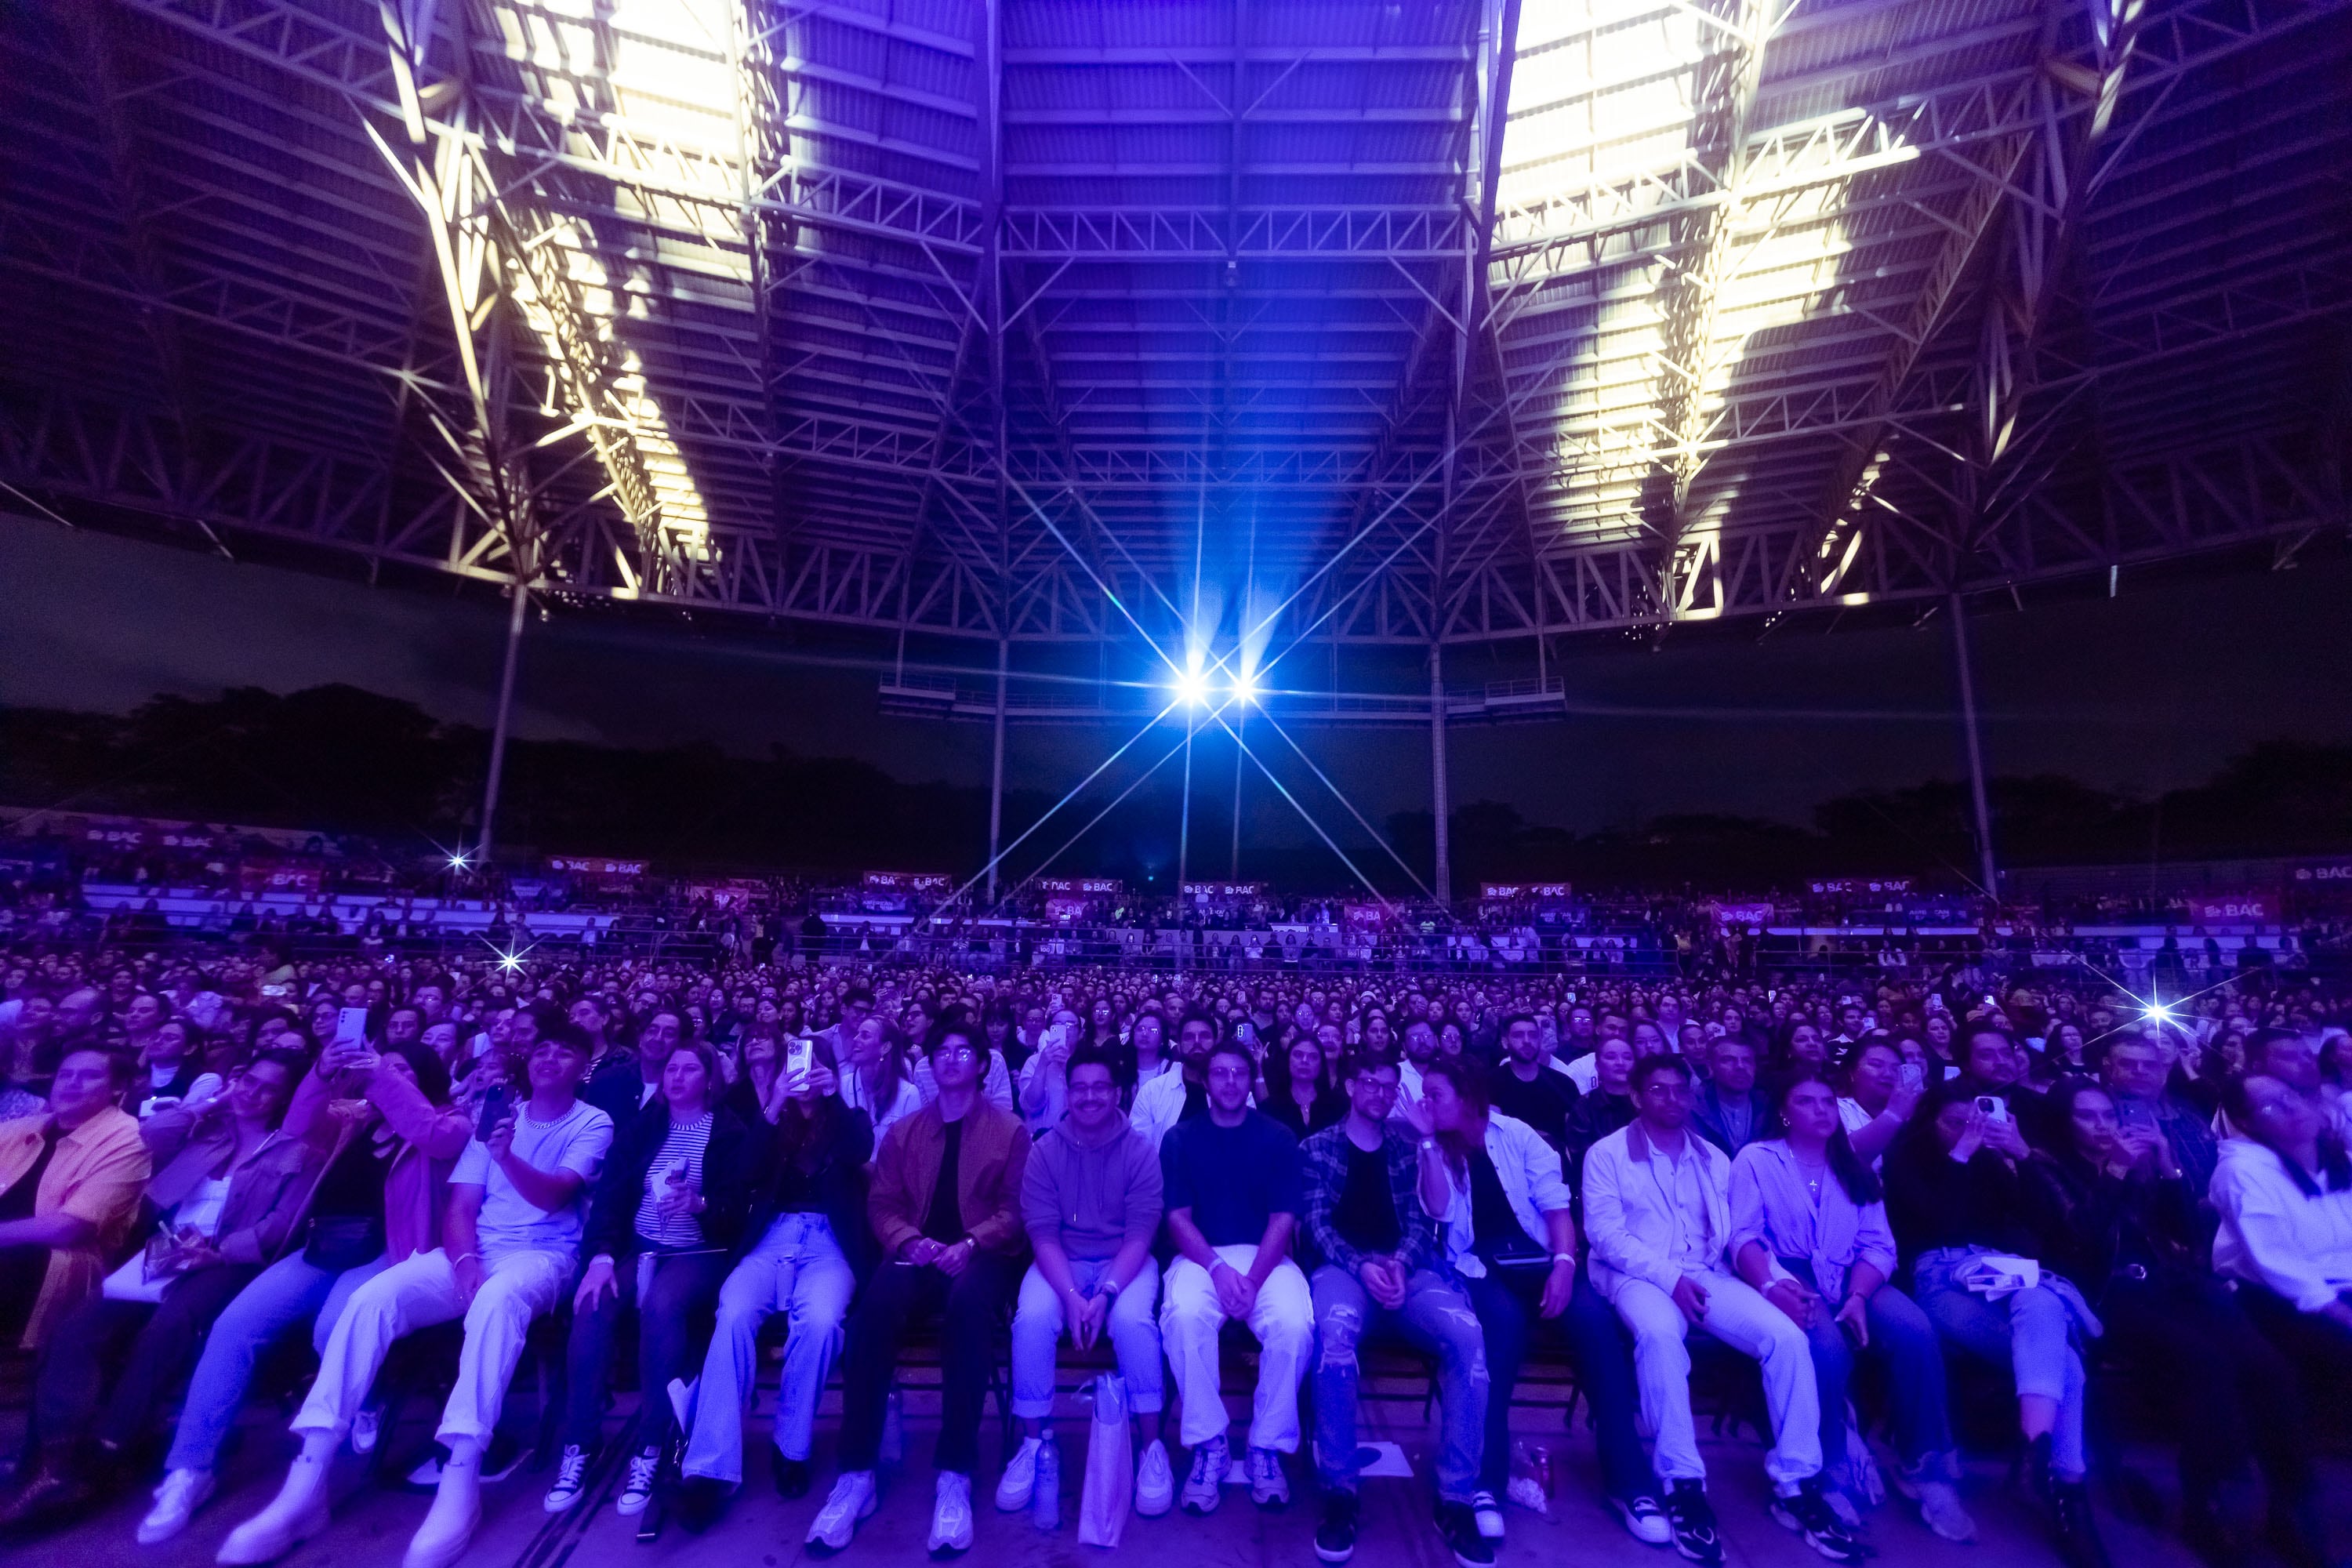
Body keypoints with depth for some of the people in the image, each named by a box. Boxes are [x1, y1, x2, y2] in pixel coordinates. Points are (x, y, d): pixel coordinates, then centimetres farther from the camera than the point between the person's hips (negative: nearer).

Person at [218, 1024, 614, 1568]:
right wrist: (464, 1261, -11)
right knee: (372, 1296, -22)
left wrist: (506, 1156, -33)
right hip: (473, 1252, 5)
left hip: (541, 1255, -5)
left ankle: (460, 1482, -36)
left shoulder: (594, 1124, 1)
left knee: (497, 1299, -39)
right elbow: (461, 1205, 10)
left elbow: (553, 1195, -14)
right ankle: (306, 1484, -18)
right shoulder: (496, 1113, 16)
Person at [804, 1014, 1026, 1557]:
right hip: (918, 1255, 3)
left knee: (968, 1303, -37)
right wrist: (909, 1240, -12)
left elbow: (1015, 1209, 0)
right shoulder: (904, 1132, 15)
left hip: (980, 1255, -2)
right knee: (875, 1306, -31)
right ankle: (857, 1474, -19)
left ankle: (955, 1476, -27)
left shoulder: (1009, 1130, 6)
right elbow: (882, 1205, 9)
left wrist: (971, 1244, -17)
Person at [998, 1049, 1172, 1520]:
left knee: (1132, 1319, -30)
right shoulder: (1045, 1151, -4)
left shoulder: (1140, 1151, -6)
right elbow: (1043, 1233, -9)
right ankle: (1034, 1441, -7)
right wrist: (1071, 1295, -22)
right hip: (1061, 1263, 1)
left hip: (1124, 1262, -1)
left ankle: (1153, 1447, -13)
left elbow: (1140, 1233, -10)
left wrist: (1106, 1293, -24)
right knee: (1032, 1319, -27)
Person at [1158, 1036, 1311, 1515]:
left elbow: (1284, 1217, -2)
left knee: (1294, 1326, -30)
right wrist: (1217, 1268, -19)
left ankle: (1268, 1447, -6)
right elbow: (1177, 1216, -2)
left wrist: (1254, 1277, -17)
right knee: (1183, 1317, -33)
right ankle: (1208, 1445, -11)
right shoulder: (1180, 1139, 5)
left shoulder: (1278, 1139, 5)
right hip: (1201, 1256, 0)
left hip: (1266, 1257, 0)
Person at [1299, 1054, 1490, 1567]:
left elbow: (1421, 1222, 9)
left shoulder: (1408, 1150, 18)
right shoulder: (1316, 1149, 10)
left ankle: (1457, 1498, -14)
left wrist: (1400, 1263, -13)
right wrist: (1361, 1266, -17)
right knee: (1335, 1331, -37)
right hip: (1343, 1269, -2)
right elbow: (1317, 1225, 1)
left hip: (1407, 1270, 3)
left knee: (1467, 1333, -29)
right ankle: (1339, 1492, -19)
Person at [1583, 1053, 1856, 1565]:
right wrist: (1668, 1276, -19)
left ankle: (1796, 1487, -7)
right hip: (1638, 1275, -4)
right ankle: (1684, 1484, -23)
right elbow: (1605, 1233, -8)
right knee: (1660, 1332, -37)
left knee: (1788, 1336, -21)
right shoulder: (1607, 1153, 1)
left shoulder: (1713, 1158, 17)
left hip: (1708, 1276, 5)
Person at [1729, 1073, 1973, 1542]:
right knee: (1828, 1345, -33)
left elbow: (1878, 1244, 7)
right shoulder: (1756, 1159, 3)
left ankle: (1928, 1471, -8)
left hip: (1850, 1281, 4)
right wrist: (1770, 1284, -26)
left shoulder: (1855, 1167, 17)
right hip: (1789, 1281, -4)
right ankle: (1830, 1475, -12)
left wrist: (1858, 1296, -13)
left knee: (1916, 1331, -26)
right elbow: (1743, 1236, -7)